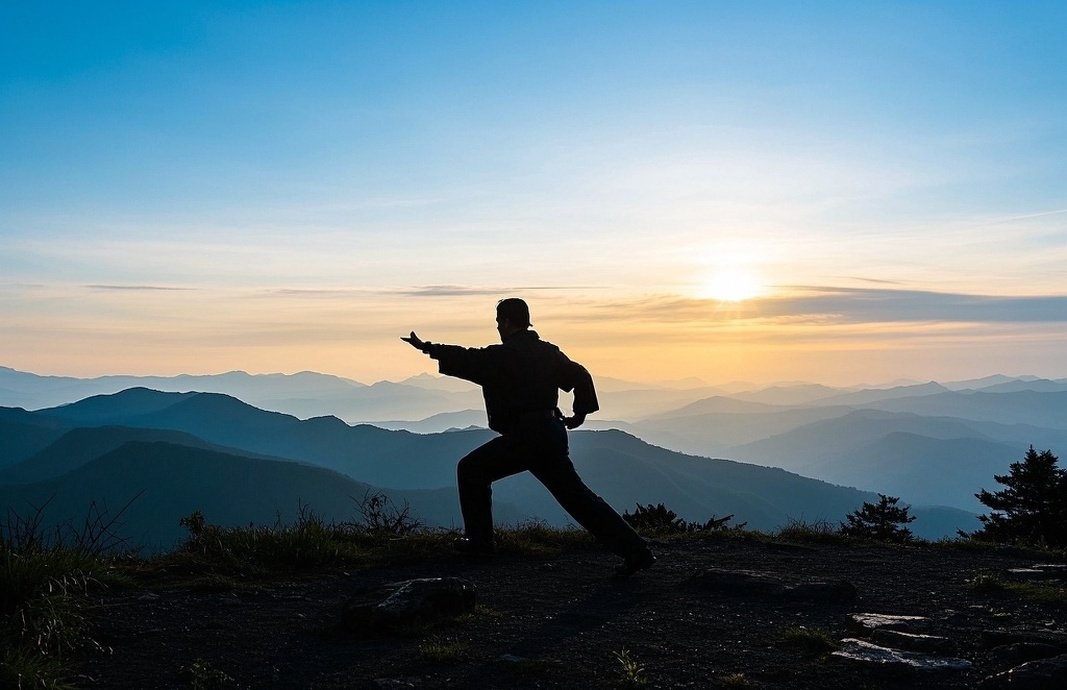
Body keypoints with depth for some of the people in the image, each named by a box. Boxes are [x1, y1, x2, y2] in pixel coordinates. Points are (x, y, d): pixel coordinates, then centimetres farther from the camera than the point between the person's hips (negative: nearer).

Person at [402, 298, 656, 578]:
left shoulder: (502, 356, -7)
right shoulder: (548, 352, 13)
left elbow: (466, 360, -5)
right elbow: (580, 375, 10)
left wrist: (427, 347, 7)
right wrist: (582, 411, 13)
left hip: (522, 437, -7)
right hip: (552, 433, 7)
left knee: (471, 469, 14)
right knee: (577, 496, 6)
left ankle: (479, 540, 18)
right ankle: (636, 551, -1)